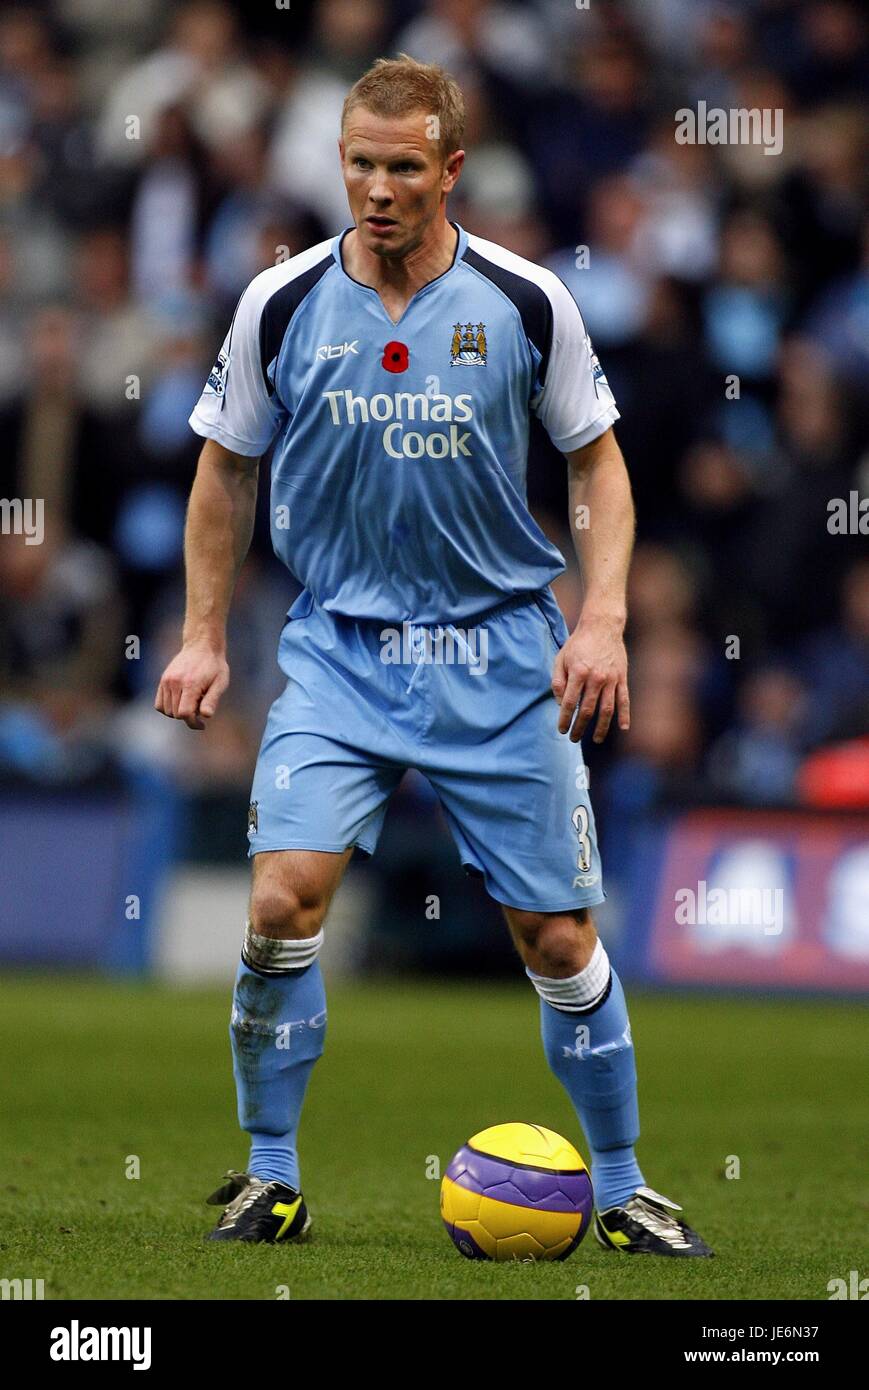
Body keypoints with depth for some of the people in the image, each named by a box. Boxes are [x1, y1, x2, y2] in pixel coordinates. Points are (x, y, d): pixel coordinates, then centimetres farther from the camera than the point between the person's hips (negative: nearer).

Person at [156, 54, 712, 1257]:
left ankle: (620, 1188, 18)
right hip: (339, 650, 0)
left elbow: (598, 464, 5)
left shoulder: (526, 303, -6)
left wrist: (602, 621, -7)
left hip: (500, 658, 0)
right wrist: (204, 636, 5)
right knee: (284, 900, -18)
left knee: (559, 936, 1)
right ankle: (270, 1177, -1)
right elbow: (227, 471, 9)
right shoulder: (281, 305, -4)